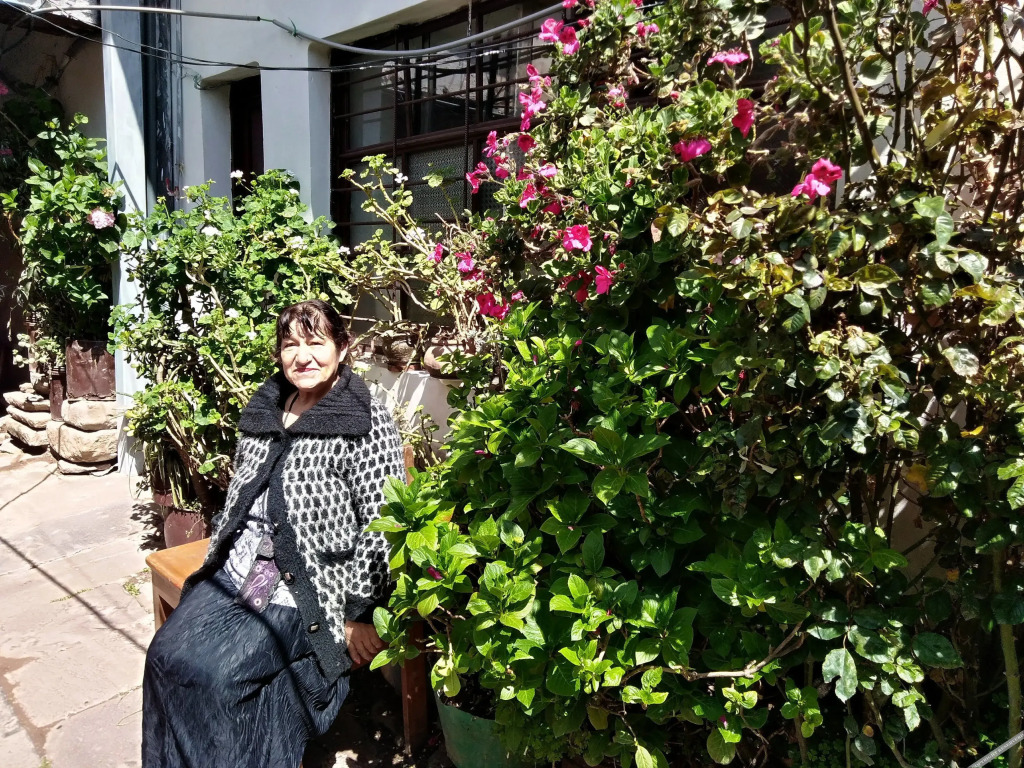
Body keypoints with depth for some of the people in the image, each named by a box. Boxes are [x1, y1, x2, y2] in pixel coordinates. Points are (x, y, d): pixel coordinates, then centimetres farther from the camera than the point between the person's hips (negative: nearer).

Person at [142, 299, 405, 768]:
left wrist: (361, 615, -14)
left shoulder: (366, 424, -12)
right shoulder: (265, 408, 11)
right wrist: (222, 550, 13)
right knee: (166, 654, -12)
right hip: (236, 571, 7)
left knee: (211, 671, -20)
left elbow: (382, 528, -14)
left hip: (306, 589, -6)